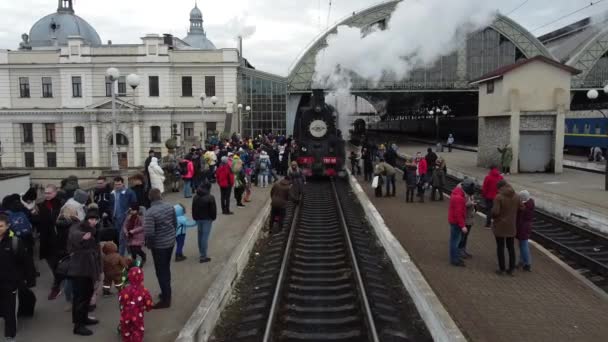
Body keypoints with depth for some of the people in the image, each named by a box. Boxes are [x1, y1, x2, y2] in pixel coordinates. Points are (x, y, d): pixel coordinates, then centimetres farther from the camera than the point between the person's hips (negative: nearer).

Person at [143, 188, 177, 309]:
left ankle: (166, 300, 10)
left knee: (161, 272, 4)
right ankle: (167, 293, 35)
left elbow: (149, 233, -26)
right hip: (171, 242, 7)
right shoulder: (170, 206, -2)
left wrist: (148, 244, -7)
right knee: (166, 268, 22)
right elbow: (175, 223, 8)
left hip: (159, 245, -7)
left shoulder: (150, 212, -22)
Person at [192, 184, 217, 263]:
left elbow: (193, 209, 11)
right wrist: (213, 217, 3)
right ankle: (203, 256, -2)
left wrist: (195, 218, 19)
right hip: (207, 219, -6)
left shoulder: (196, 197, 6)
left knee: (200, 236, 18)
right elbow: (213, 209, -12)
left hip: (198, 219, 6)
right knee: (205, 237, -4)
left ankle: (201, 253, 28)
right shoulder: (210, 197, -15)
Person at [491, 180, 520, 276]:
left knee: (500, 247, 8)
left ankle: (502, 269, 15)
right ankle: (511, 269, 20)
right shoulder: (516, 196, -2)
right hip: (511, 226, 4)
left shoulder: (498, 197, -17)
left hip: (500, 226, -4)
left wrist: (493, 215, 0)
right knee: (511, 247, 15)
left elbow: (495, 212, -23)